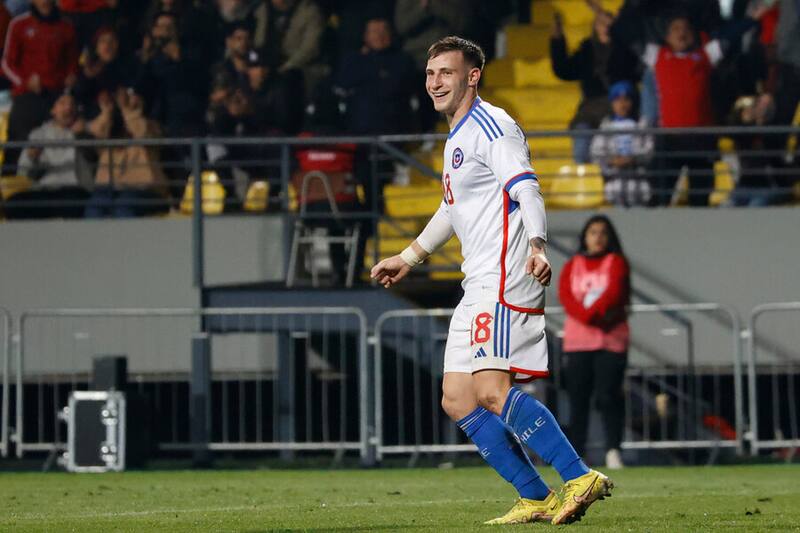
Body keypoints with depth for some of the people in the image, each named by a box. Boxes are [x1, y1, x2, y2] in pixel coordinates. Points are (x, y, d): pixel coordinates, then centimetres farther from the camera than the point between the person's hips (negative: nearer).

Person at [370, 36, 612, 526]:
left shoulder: (491, 127, -8)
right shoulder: (457, 137, 22)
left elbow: (527, 191, -21)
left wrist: (536, 246, -38)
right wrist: (409, 258, 45)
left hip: (506, 279, -10)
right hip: (479, 285, 10)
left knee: (492, 390, -23)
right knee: (457, 401, 4)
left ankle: (581, 479, -23)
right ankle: (537, 499, 5)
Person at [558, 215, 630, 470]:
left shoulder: (616, 262, 9)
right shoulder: (572, 266, 15)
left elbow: (614, 293, -7)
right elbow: (565, 296, -1)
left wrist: (591, 312, -17)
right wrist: (592, 318, -16)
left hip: (611, 341, -2)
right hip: (577, 340, 2)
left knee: (608, 395, -13)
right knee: (578, 398, -1)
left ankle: (613, 449, -14)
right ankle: (575, 454, -1)